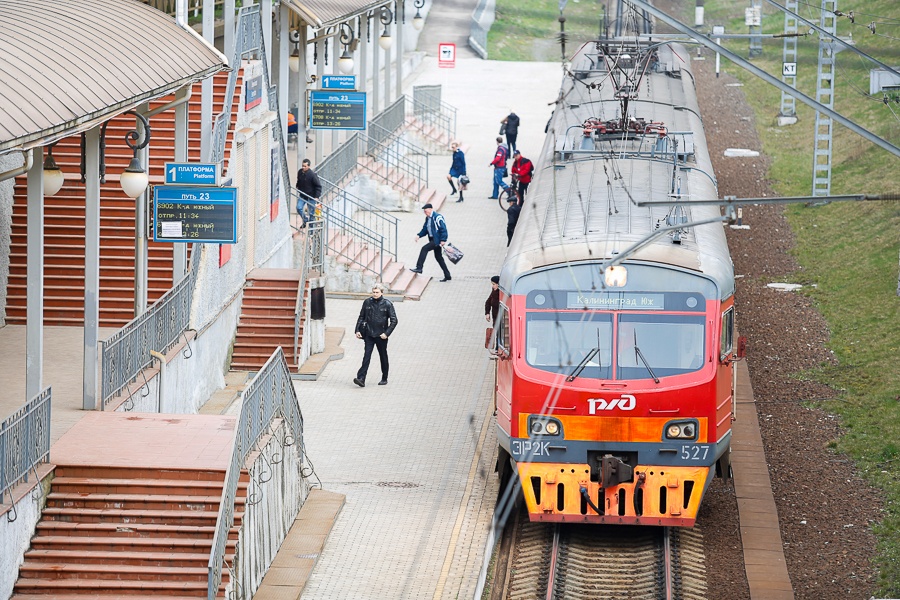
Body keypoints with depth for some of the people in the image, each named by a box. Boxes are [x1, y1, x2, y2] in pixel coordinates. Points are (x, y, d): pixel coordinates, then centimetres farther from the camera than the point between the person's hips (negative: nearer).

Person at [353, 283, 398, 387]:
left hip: (381, 336, -1)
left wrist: (386, 333, -13)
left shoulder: (387, 304, -6)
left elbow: (394, 321, -5)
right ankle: (361, 379, -17)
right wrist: (358, 330, 3)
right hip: (369, 335, 1)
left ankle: (384, 379, 25)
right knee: (366, 356, -9)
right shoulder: (367, 302, 2)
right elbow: (361, 317, 12)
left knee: (383, 357, 11)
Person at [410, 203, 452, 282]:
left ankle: (419, 268, -16)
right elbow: (425, 229, 19)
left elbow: (443, 229, -20)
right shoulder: (428, 218, 13)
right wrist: (419, 235, 3)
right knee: (438, 257, 12)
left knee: (424, 249, -18)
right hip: (433, 239, 10)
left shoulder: (437, 217, -17)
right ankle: (447, 276, 17)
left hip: (437, 240, -10)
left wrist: (443, 240, -24)